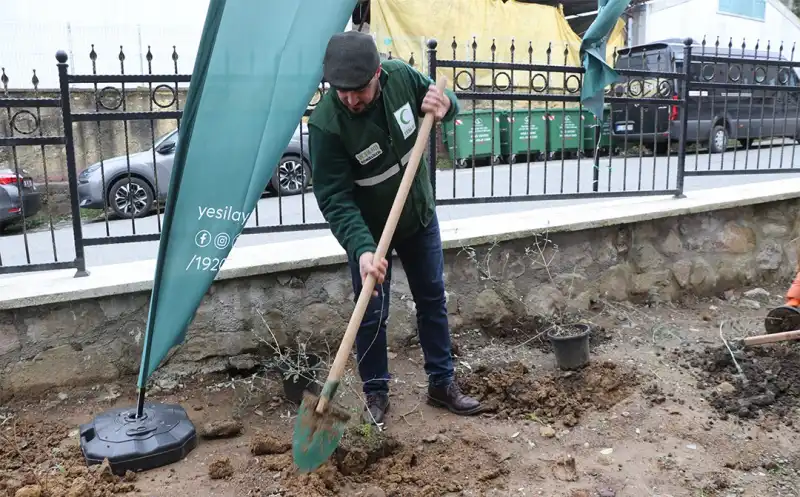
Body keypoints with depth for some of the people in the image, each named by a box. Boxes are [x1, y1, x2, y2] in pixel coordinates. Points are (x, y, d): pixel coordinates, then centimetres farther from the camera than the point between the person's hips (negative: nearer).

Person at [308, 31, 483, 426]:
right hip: (369, 229, -4)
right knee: (371, 314, 3)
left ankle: (442, 383, 29)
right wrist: (362, 248, -41)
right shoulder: (325, 124, -29)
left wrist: (445, 104, -24)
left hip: (419, 216, 4)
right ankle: (375, 392, 25)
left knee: (433, 300, 12)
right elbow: (335, 199, -28)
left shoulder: (400, 76, -18)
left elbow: (446, 103, 1)